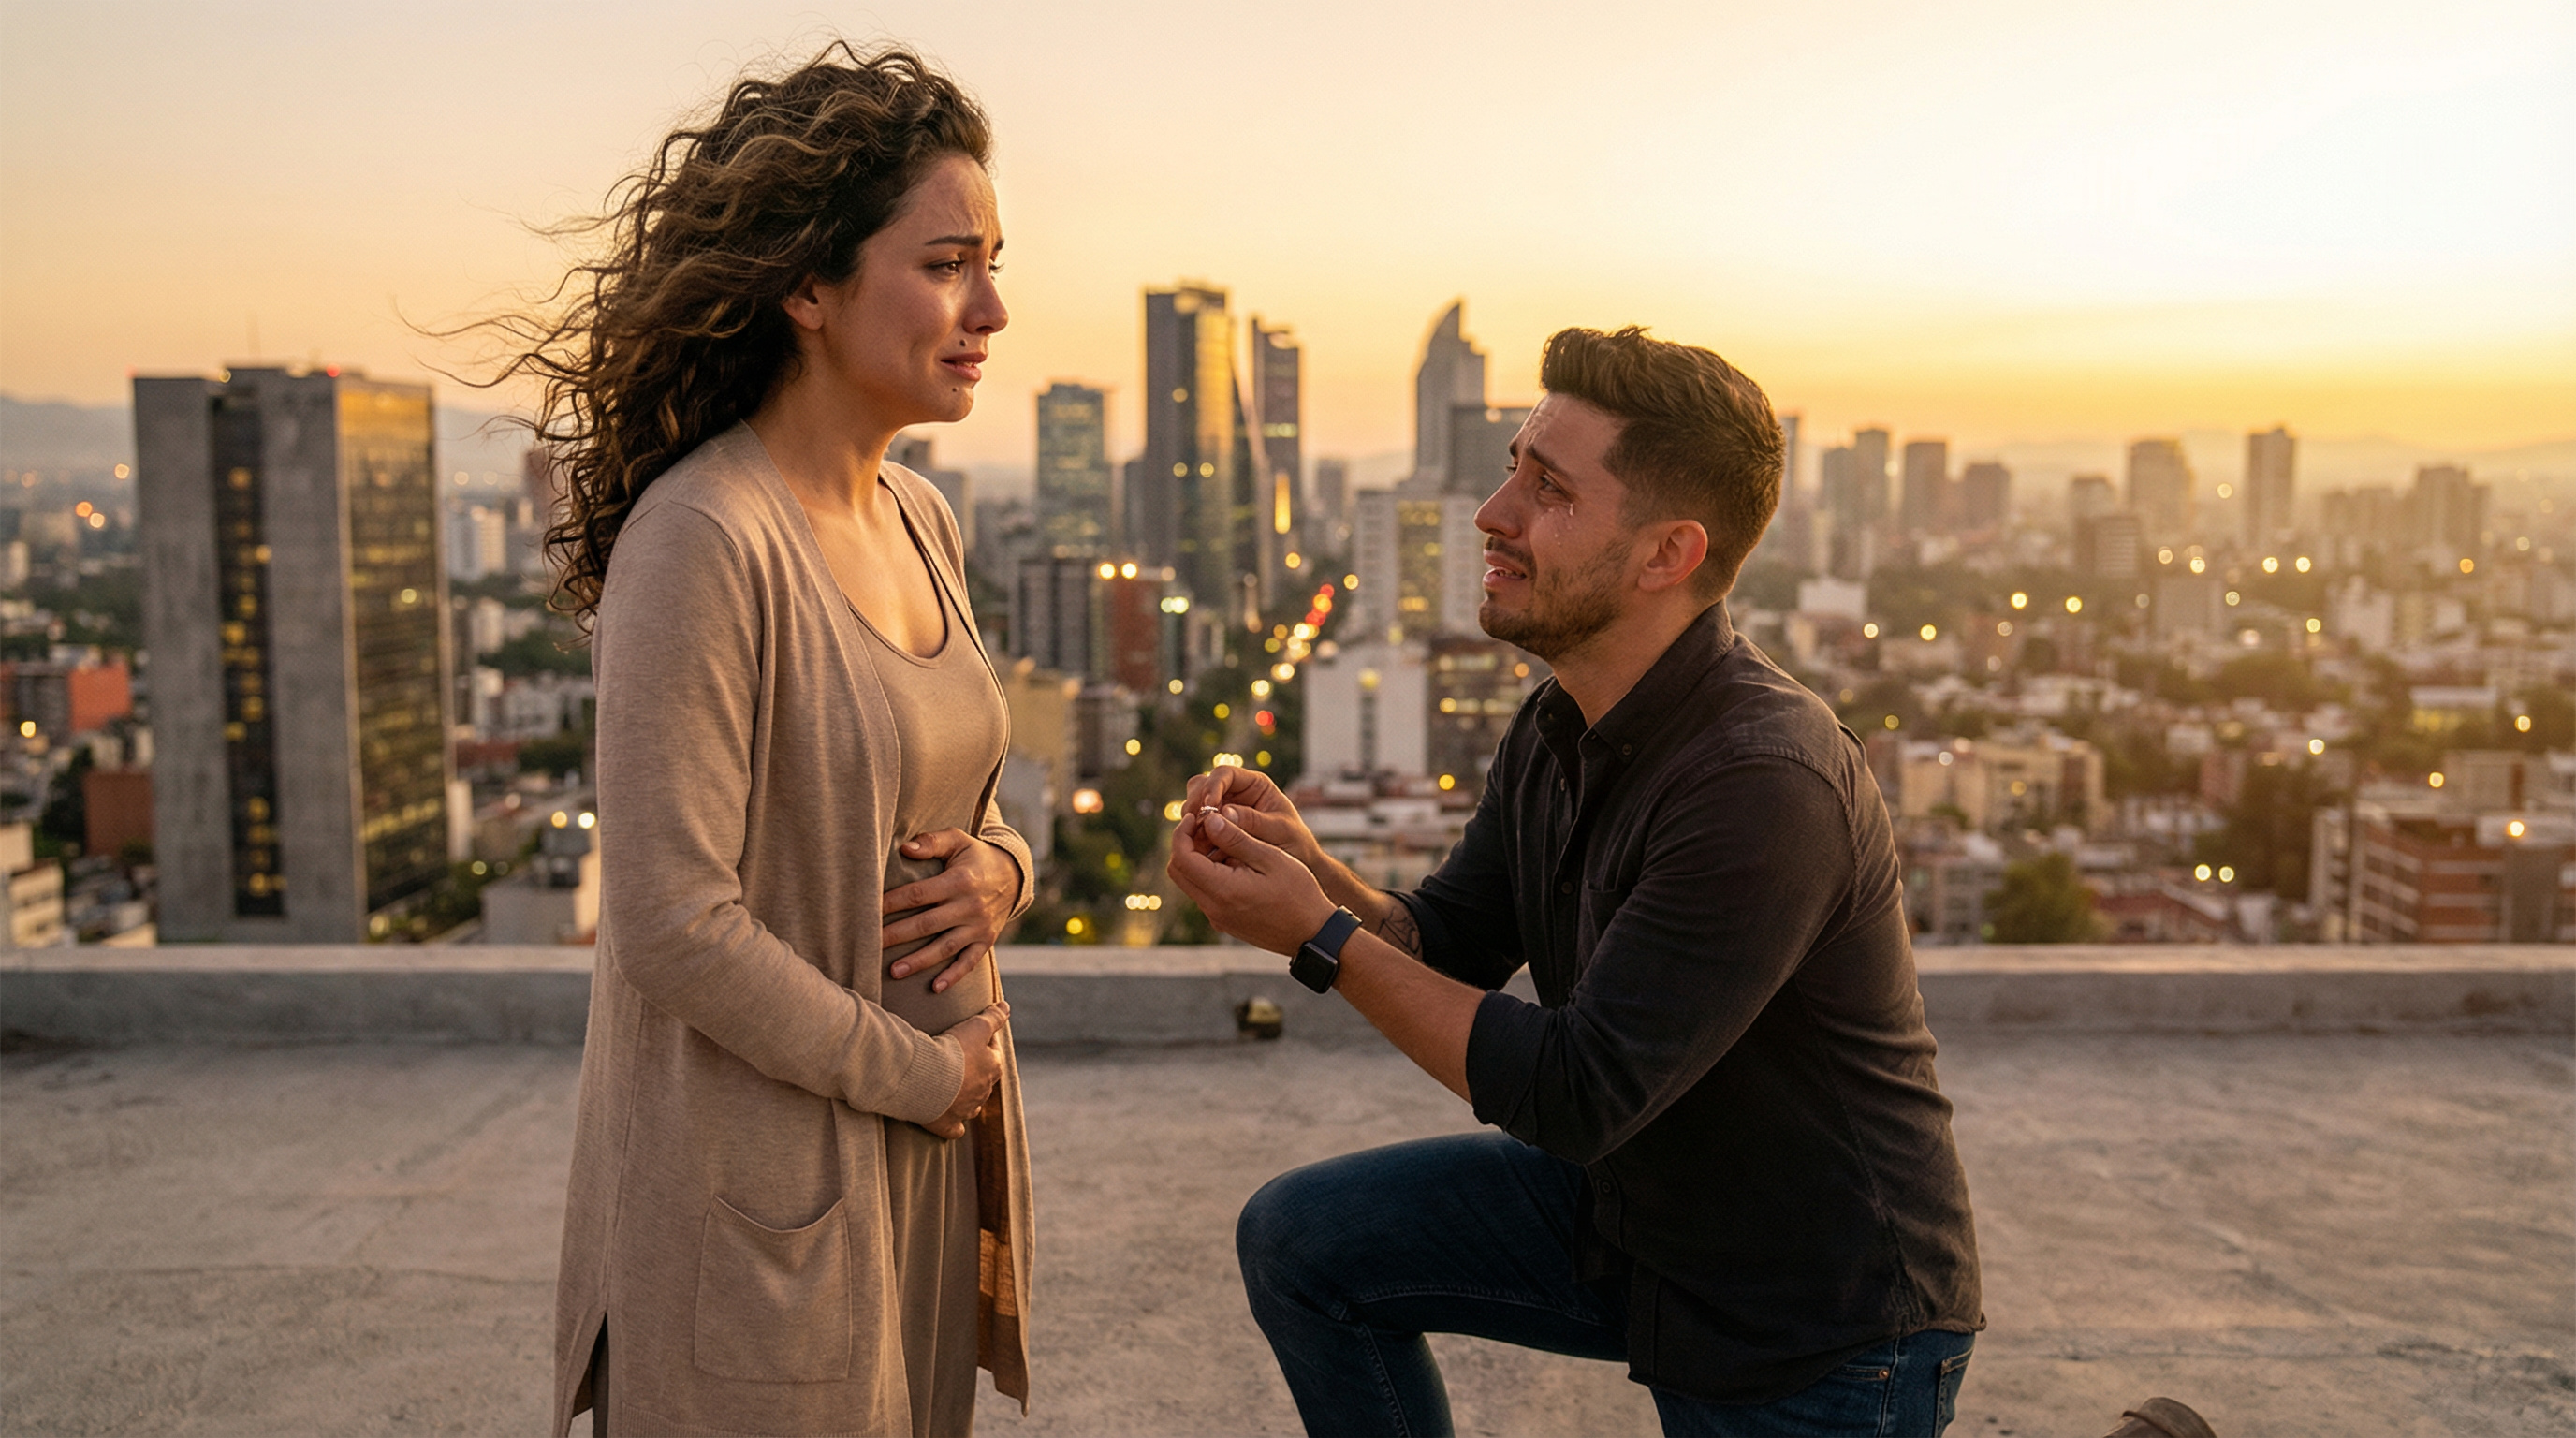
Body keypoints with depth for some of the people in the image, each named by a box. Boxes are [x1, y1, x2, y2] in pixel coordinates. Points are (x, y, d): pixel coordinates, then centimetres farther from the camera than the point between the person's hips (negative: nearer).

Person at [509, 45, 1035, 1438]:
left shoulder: (918, 519, 4)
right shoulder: (702, 538, -21)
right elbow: (675, 927, -23)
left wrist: (995, 869, -6)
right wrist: (923, 1072, -13)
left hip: (920, 1157, 8)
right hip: (759, 1185, -7)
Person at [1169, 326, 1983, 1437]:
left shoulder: (1765, 784, -31)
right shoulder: (1558, 729, -3)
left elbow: (1575, 1096, -28)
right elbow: (1441, 948, 4)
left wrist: (1319, 938, -24)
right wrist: (1307, 865, -16)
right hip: (1625, 1211, 8)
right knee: (1300, 1239, 0)